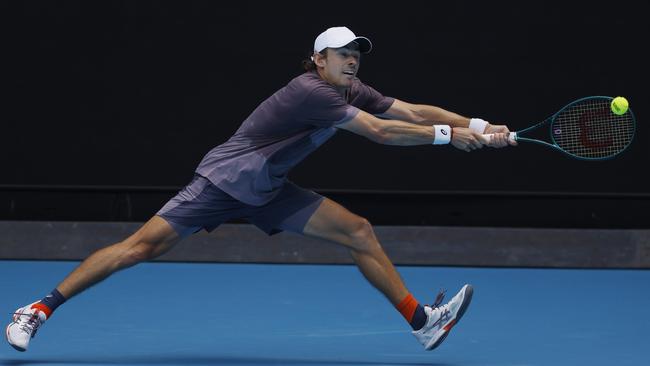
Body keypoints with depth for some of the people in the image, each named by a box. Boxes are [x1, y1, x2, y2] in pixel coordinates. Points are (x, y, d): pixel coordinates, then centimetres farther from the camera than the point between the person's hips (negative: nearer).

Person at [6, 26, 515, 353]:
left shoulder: (352, 92, 2)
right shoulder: (312, 91, -24)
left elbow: (413, 111, -1)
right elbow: (381, 131, -29)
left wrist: (479, 127, -10)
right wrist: (448, 134, -24)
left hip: (267, 192, 8)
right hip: (223, 178, -8)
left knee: (358, 231, -2)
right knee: (143, 246, -14)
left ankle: (422, 321, -1)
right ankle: (39, 310, -7)